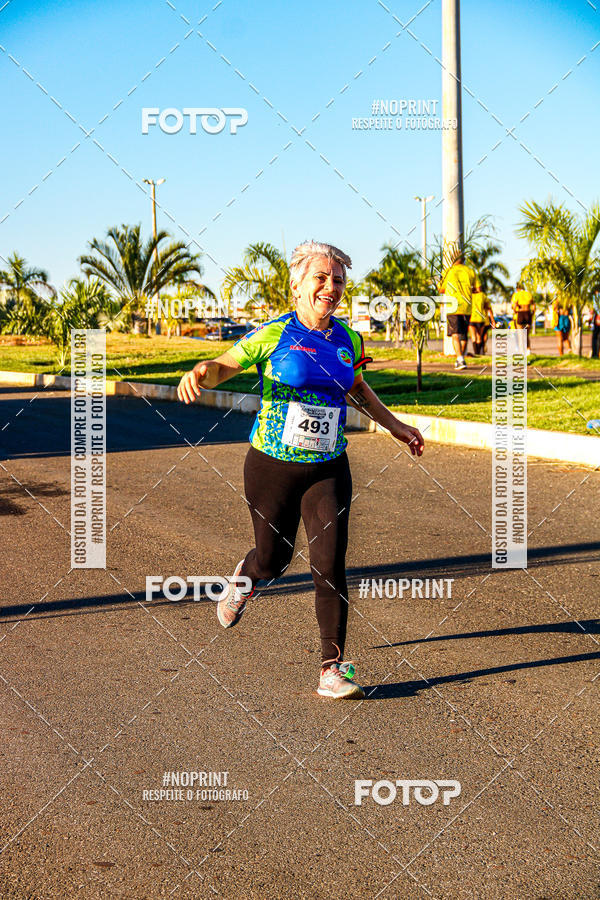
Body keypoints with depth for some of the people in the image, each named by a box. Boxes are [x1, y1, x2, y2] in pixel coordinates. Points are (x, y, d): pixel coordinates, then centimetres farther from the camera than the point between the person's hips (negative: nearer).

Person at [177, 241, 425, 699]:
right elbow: (225, 365, -9)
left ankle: (333, 669, 0)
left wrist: (394, 425, 24)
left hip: (329, 471, 2)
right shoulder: (273, 334, -8)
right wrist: (199, 372, -32)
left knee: (330, 566, -8)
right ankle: (246, 578, 50)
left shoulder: (349, 340, 5)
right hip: (273, 467, -2)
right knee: (273, 561, 11)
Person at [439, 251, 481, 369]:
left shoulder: (449, 271, 0)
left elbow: (441, 290, 8)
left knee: (455, 334, -7)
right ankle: (460, 360, 26)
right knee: (464, 335, 15)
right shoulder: (470, 271, 7)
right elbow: (478, 289, 8)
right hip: (466, 307, 3)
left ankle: (460, 360, -24)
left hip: (453, 307, -3)